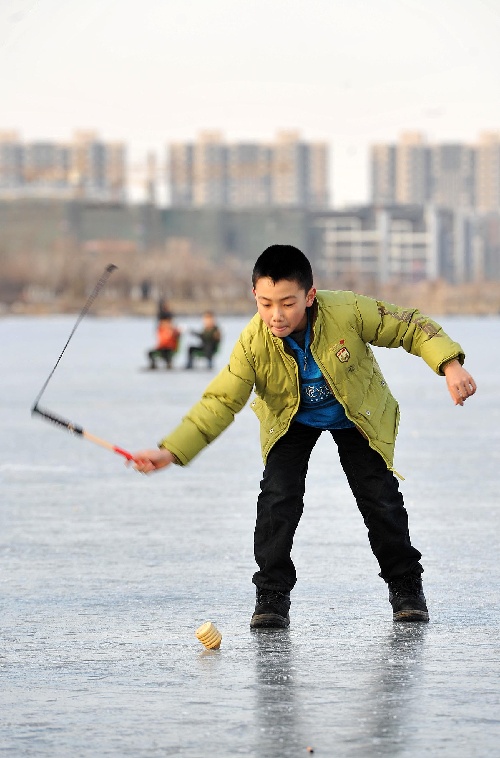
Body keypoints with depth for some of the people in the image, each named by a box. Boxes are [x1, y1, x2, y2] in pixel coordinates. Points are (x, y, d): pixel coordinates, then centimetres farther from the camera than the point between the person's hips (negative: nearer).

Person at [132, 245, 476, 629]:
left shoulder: (349, 312, -34)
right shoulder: (253, 342, -31)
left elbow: (411, 327, -21)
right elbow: (220, 402, -28)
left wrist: (451, 366, -35)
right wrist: (170, 451, -38)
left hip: (358, 414, 0)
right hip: (290, 421, 0)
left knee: (381, 500, -3)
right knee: (277, 500, -17)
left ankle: (406, 586, 20)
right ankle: (272, 596, -3)